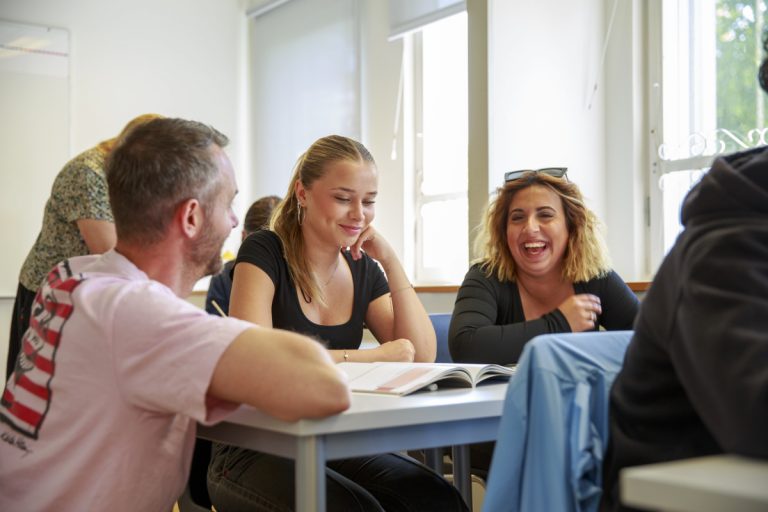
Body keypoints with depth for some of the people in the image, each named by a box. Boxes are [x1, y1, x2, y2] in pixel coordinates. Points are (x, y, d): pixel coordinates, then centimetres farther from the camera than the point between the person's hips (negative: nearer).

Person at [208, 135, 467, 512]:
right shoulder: (264, 252, -8)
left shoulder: (364, 269, 8)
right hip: (256, 451, -5)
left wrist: (391, 262, -6)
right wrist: (371, 357, -19)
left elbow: (422, 357, 1)